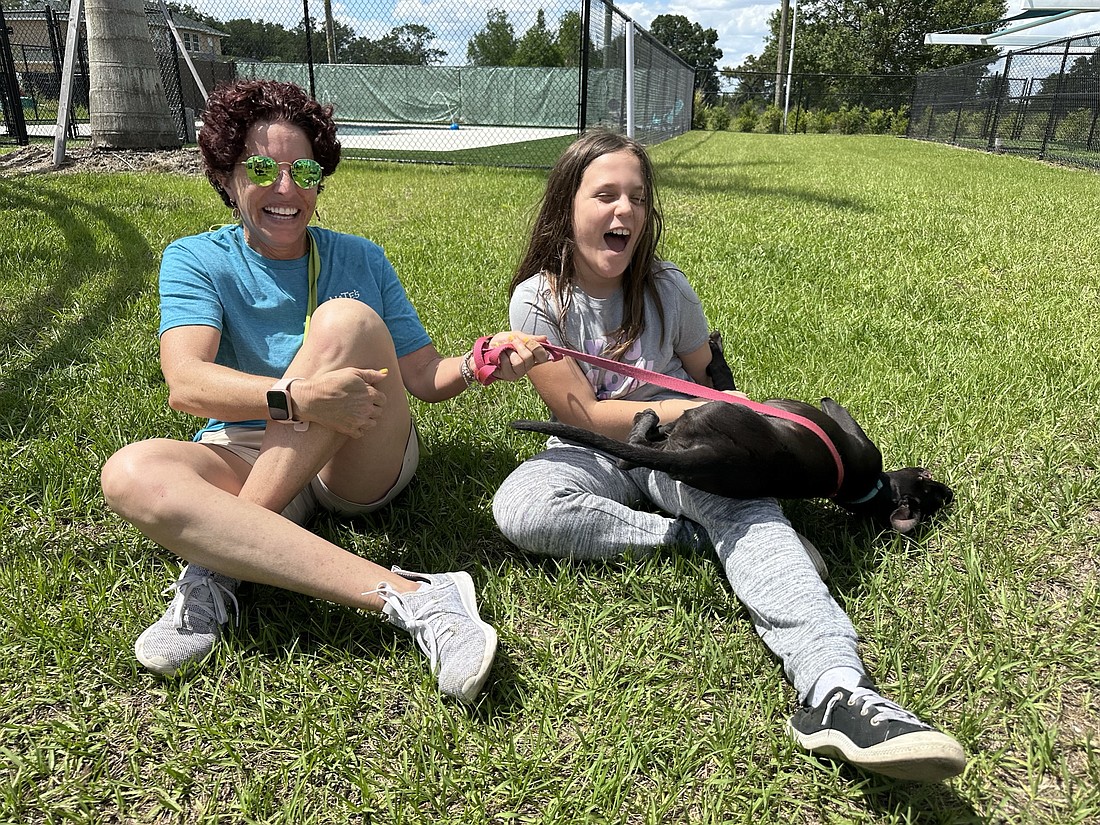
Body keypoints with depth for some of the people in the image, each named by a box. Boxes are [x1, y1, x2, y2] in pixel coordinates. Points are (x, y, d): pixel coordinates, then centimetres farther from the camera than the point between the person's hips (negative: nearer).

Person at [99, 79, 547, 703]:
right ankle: (409, 597, -42)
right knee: (132, 474, -31)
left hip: (365, 466, 1)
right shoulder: (195, 260, 3)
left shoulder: (359, 259, 9)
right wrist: (296, 398, -34)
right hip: (245, 458, 0)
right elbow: (185, 386, -16)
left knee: (346, 318, -24)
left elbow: (422, 377, 3)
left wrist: (475, 364, -20)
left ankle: (215, 567, -24)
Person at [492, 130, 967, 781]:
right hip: (591, 456, 0)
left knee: (743, 499, -32)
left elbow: (706, 380, 11)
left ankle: (835, 687, -49)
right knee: (518, 507, -32)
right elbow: (583, 415, -12)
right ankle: (692, 537, -24)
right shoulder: (538, 299, -10)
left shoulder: (667, 289, -3)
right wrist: (686, 411, -18)